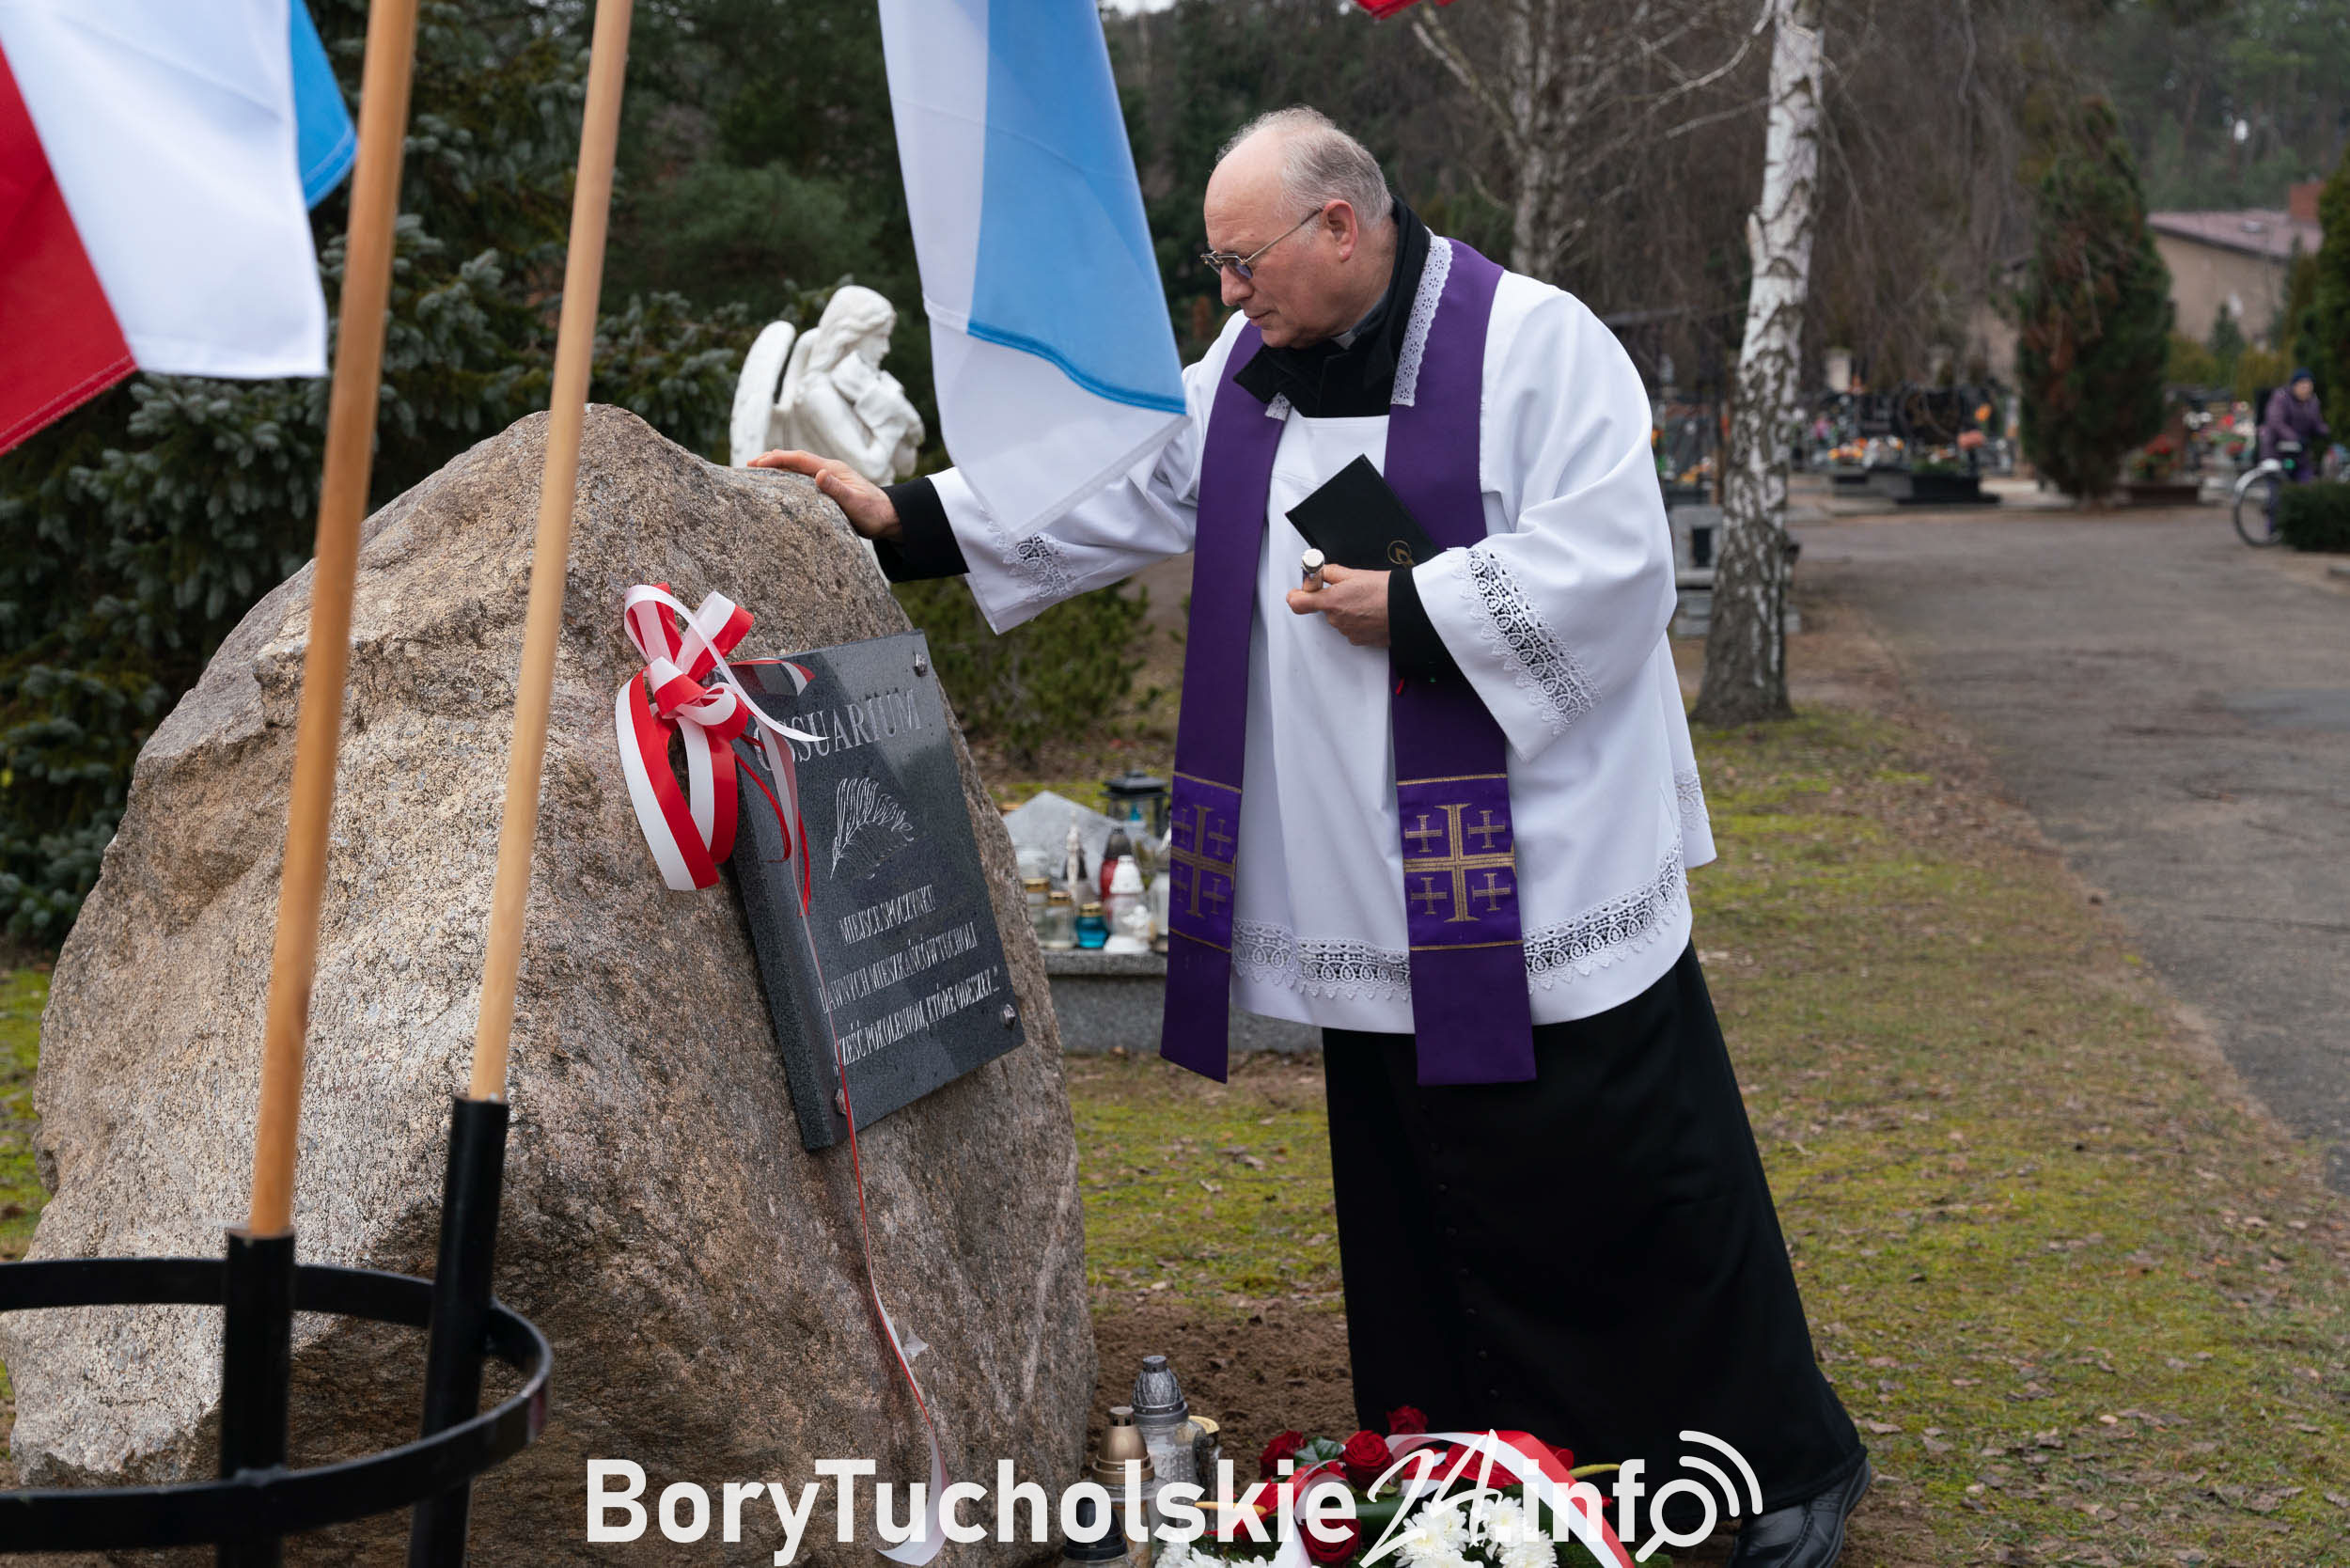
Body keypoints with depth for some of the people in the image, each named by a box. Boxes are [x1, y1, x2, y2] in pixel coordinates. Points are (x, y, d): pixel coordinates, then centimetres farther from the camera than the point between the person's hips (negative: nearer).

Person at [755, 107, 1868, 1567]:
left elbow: (1614, 562, -18)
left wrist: (1410, 609, -16)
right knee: (1415, 1195, 13)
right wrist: (901, 516, 9)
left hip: (1540, 879, -7)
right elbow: (1107, 490, 14)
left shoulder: (1533, 342, -11)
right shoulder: (1249, 367, 11)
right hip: (1368, 891, 7)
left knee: (1626, 1187, -1)